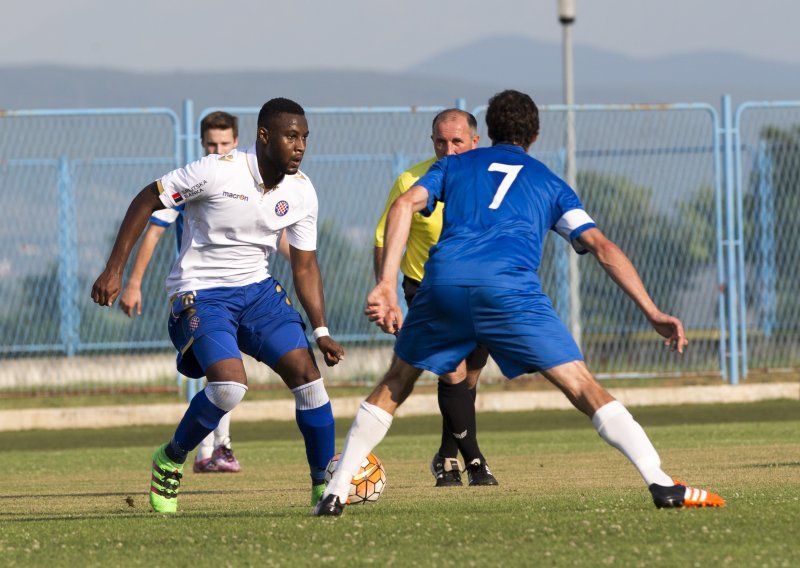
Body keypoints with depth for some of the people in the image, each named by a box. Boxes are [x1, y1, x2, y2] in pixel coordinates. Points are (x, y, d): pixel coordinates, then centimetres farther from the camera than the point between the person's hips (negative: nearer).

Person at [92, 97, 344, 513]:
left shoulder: (301, 193, -4)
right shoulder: (216, 171, -20)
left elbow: (305, 266, 6)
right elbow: (146, 201, -10)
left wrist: (321, 331, -3)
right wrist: (114, 270, -12)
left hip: (258, 290, 5)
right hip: (200, 292, -5)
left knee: (306, 373, -9)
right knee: (230, 386, -24)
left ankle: (325, 484, 4)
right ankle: (170, 461, 2)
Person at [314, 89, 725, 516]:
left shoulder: (455, 165, 31)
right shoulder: (549, 182, 29)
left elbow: (405, 205, 12)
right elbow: (602, 247, 17)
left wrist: (387, 285, 4)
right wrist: (653, 314, 12)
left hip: (444, 277, 2)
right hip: (509, 286, -1)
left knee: (395, 384, 21)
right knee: (582, 387, 0)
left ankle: (334, 493, 17)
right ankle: (661, 484, -14)